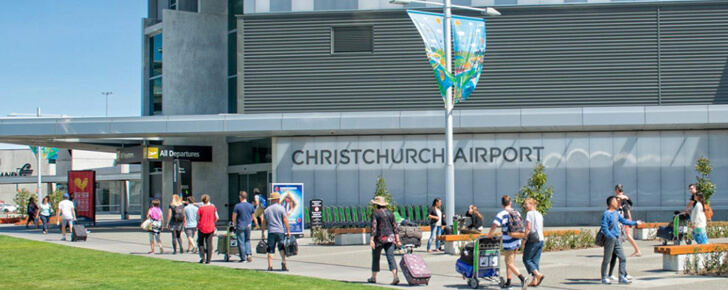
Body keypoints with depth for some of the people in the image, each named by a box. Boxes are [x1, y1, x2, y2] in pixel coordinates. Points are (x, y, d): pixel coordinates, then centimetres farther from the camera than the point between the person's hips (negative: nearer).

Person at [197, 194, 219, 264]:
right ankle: (208, 260, 4)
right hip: (211, 228, 2)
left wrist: (198, 225, 11)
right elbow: (216, 218, 2)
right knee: (209, 243, 6)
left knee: (201, 243, 12)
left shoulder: (200, 208, -9)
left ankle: (202, 257, -2)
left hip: (202, 227, -2)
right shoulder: (213, 207, -1)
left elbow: (198, 219, -8)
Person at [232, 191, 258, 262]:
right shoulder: (251, 206, 2)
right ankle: (249, 254, 0)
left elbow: (234, 217, -6)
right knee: (247, 240, 18)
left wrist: (235, 224, 12)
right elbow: (253, 217, 11)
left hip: (240, 226, -4)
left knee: (241, 242, 2)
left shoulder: (237, 206, -10)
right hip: (248, 226, 4)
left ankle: (243, 258, 2)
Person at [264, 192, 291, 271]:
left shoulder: (266, 210, 9)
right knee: (282, 248, 5)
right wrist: (288, 231, 1)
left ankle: (270, 266, -2)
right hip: (280, 231, -2)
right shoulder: (281, 208, 0)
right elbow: (285, 220, -3)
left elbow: (264, 223, 11)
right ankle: (284, 262, -13)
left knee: (270, 250, 3)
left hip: (271, 232, 2)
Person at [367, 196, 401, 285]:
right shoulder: (390, 213, 12)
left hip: (379, 238, -4)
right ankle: (395, 276, -24)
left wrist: (371, 240, -19)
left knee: (375, 258, 12)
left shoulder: (375, 213, -5)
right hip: (390, 238, 4)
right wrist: (397, 240, 14)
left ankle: (373, 277, 24)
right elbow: (395, 227, 11)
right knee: (390, 257, -5)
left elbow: (374, 227, -15)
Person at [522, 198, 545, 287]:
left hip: (532, 240, -8)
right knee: (535, 260, 10)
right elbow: (541, 229, 16)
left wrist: (524, 240, -12)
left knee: (526, 259, 1)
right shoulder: (540, 214, 14)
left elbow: (528, 227, -16)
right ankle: (535, 281, 7)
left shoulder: (529, 213, -9)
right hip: (540, 239, 8)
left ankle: (538, 275, -14)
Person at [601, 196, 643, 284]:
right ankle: (604, 278, 11)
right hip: (610, 240, -8)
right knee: (607, 259, 1)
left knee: (623, 258, 4)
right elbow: (604, 228, -17)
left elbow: (623, 221, 28)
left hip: (617, 239, 8)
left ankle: (622, 277, 8)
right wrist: (611, 237, -23)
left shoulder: (615, 213, 14)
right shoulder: (606, 214, -13)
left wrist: (635, 223, 32)